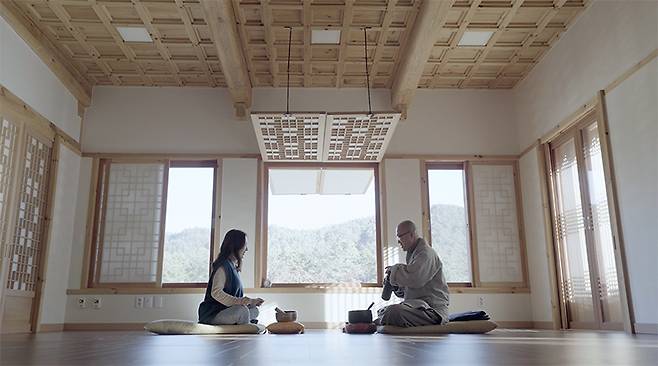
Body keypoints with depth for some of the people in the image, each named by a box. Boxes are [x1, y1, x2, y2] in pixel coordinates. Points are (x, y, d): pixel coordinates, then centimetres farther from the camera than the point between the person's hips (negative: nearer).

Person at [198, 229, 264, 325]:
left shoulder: (234, 266, 14)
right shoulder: (223, 266, -15)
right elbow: (216, 293, -26)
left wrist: (251, 301, 11)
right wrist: (240, 301, -33)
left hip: (225, 310, 10)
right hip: (213, 314, -10)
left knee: (254, 310, 11)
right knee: (242, 310, -30)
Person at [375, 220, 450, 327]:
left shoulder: (426, 253, -11)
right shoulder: (413, 253, 21)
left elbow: (414, 280, -27)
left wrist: (394, 270, -10)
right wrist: (397, 287, 5)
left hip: (433, 309, -10)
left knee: (393, 312, -30)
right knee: (382, 311, 10)